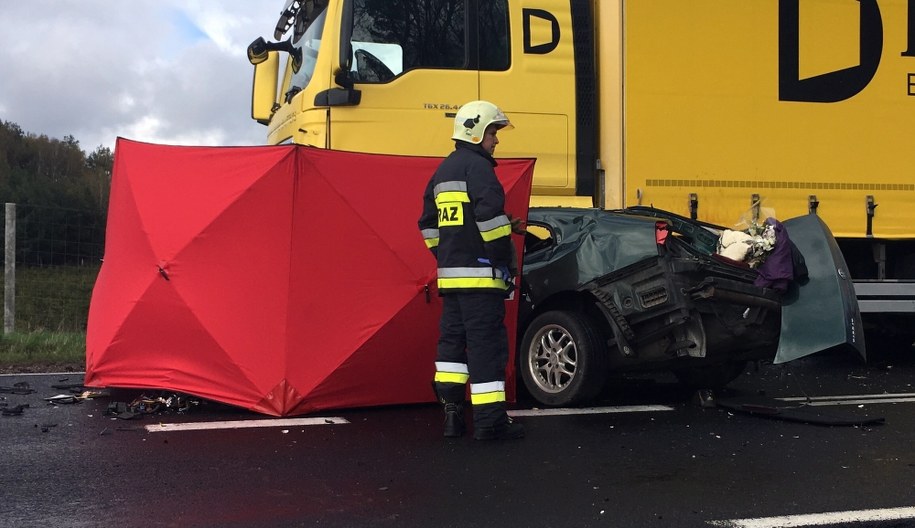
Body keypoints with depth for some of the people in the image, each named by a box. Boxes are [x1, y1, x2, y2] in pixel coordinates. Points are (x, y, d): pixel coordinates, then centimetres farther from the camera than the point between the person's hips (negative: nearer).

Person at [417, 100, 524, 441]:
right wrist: (506, 257, -13)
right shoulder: (477, 166, -10)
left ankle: (452, 413, 14)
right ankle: (490, 421, -4)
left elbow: (428, 223, 23)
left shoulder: (443, 171, 19)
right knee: (487, 344, -6)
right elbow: (490, 215, -21)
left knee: (452, 339, 13)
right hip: (479, 273, -9)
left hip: (449, 274, 9)